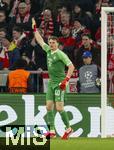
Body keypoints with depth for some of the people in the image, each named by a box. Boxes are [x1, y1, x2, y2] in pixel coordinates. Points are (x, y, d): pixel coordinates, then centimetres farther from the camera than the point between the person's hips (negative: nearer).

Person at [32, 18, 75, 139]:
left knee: (59, 108, -11)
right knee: (49, 106, 2)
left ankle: (68, 128, 2)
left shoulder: (60, 54, -12)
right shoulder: (48, 51, 10)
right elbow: (40, 41, 24)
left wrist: (65, 80, -20)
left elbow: (71, 66, -14)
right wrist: (34, 28, 23)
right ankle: (52, 131, 4)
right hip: (51, 82, 8)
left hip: (59, 83, -8)